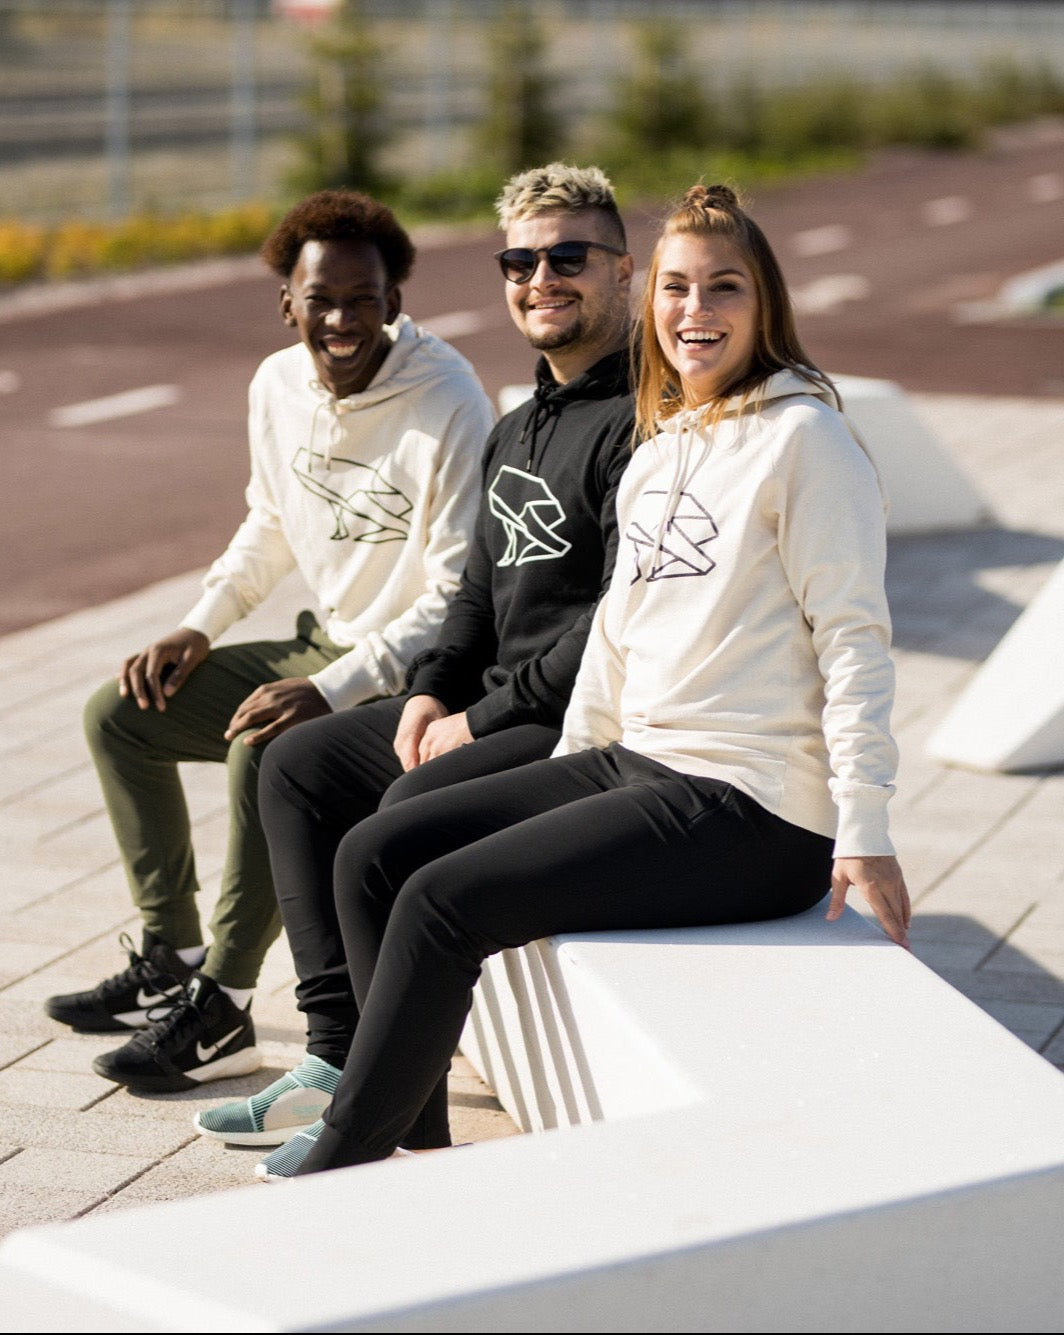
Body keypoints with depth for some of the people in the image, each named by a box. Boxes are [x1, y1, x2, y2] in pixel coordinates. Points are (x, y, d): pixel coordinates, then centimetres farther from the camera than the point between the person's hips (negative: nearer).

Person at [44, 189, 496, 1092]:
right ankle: (170, 964, 14)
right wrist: (199, 628, 6)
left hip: (414, 673, -8)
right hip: (325, 645, 8)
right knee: (121, 712, 5)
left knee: (264, 754, -33)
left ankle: (222, 1010, -19)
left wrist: (329, 691, -30)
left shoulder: (449, 408, -22)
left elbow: (462, 601, -23)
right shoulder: (279, 386, 0)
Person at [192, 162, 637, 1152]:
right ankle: (339, 1053, 2)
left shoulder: (640, 424, -15)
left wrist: (484, 719, -16)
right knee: (297, 765, 8)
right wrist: (432, 689, 4)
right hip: (496, 708, 11)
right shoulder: (519, 429, 17)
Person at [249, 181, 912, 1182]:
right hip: (637, 764, 9)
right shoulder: (658, 452, 15)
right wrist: (562, 786, 21)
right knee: (374, 857, 1)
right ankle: (413, 1129, 9)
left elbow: (855, 638, -14)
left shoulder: (803, 439, -10)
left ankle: (341, 1158, 0)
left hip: (754, 809, -9)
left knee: (443, 901, -17)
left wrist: (864, 835, -19)